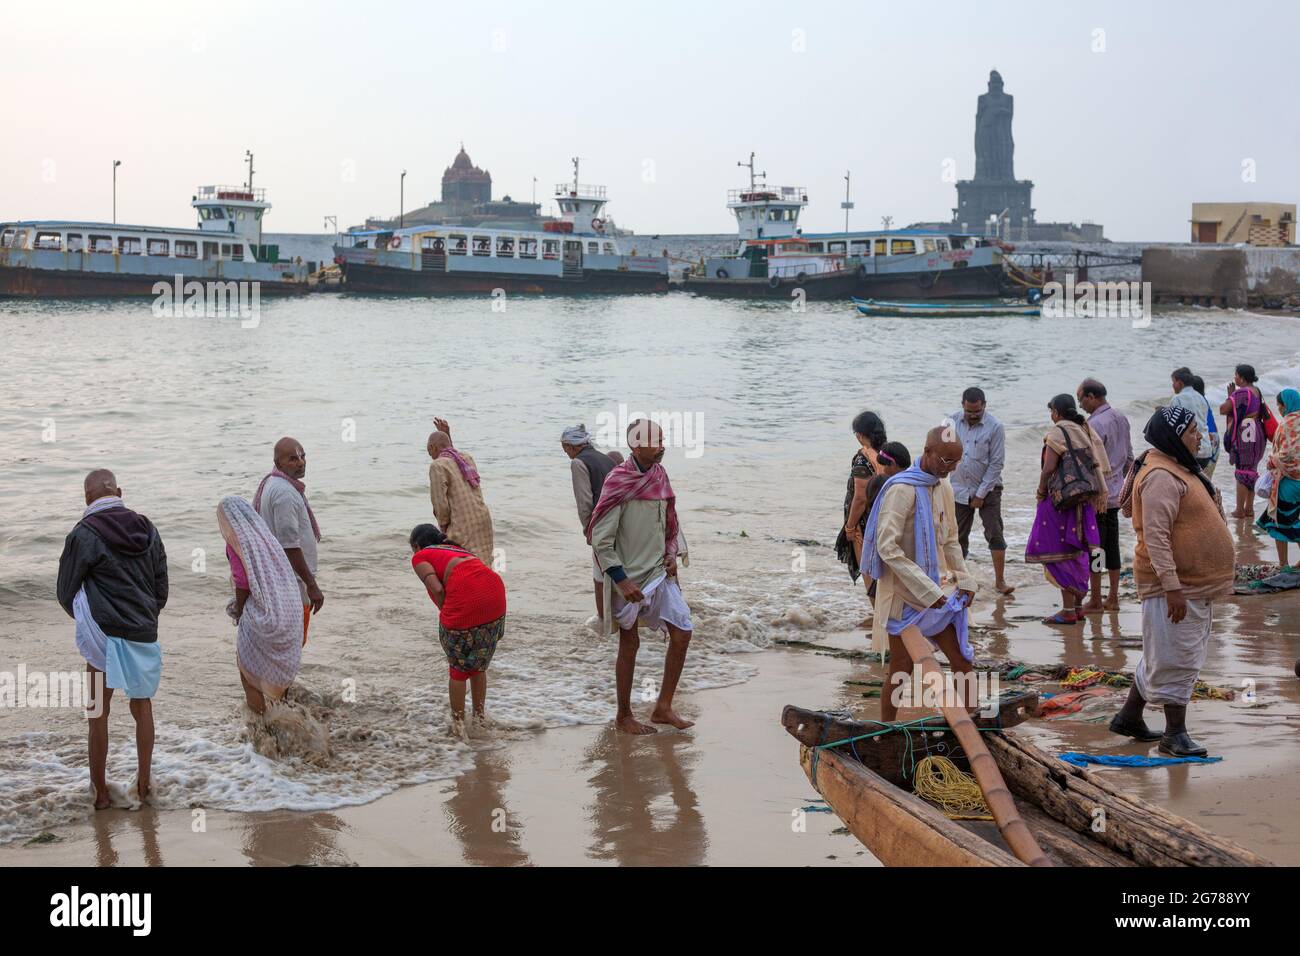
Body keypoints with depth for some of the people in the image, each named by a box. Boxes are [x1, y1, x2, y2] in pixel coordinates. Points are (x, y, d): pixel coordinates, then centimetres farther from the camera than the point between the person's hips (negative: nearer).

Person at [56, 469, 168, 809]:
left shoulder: (84, 534, -8)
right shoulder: (148, 530, 7)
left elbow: (66, 593, -1)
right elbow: (162, 588, 12)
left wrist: (83, 619, 18)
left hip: (104, 636, -4)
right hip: (145, 635, 4)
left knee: (98, 712, 7)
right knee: (142, 705, 18)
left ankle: (100, 791, 10)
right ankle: (143, 783, 22)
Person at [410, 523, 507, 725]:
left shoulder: (420, 557, 17)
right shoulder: (458, 549, 35)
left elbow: (437, 589, -1)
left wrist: (446, 616, 12)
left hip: (465, 598, -6)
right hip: (495, 589, 6)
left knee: (457, 667, 15)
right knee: (479, 664, 26)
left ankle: (458, 724, 23)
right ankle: (480, 717, 35)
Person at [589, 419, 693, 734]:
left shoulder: (660, 476, 5)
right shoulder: (619, 483, -16)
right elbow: (601, 540, -17)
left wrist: (672, 555, 4)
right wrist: (622, 581, -20)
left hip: (660, 572, 7)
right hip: (629, 577, -7)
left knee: (682, 634, 3)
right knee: (629, 643, 4)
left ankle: (663, 707, 15)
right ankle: (624, 717, 17)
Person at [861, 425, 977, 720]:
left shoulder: (944, 489, 9)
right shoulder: (902, 489, -18)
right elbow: (887, 546, -25)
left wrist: (964, 580, 4)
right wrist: (927, 590, -25)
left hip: (935, 594, 8)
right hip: (904, 596, -8)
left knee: (963, 662, 9)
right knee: (901, 671, -1)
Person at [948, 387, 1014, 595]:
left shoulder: (995, 427, -12)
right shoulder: (952, 422, -3)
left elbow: (996, 463, -11)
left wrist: (981, 494, -12)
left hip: (988, 490, -3)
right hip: (959, 490, 3)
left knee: (995, 535, -7)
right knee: (958, 537, 9)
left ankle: (1000, 581, -3)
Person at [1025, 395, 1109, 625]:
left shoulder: (1057, 433, -12)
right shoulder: (1085, 431, 11)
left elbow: (1049, 468, -19)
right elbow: (1099, 466, 10)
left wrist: (1041, 491, -5)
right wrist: (1100, 493, 11)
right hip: (1083, 500, 8)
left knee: (1059, 554, -3)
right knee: (1077, 552, 15)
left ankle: (1068, 610, -5)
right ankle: (1077, 606, 20)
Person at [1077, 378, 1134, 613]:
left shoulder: (1095, 425, -19)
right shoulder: (1121, 418, 8)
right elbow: (1129, 457, 16)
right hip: (1115, 494, 9)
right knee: (1112, 546, 14)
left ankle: (1095, 601, 5)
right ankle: (1113, 598, 20)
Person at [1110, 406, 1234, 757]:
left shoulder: (1180, 470, 15)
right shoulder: (1161, 477, -20)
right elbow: (1155, 536, -25)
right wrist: (1172, 587, -28)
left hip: (1194, 583, 11)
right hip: (1174, 585, -11)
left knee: (1174, 656, 17)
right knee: (1176, 659, -3)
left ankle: (1129, 716, 27)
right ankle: (1175, 734, 6)